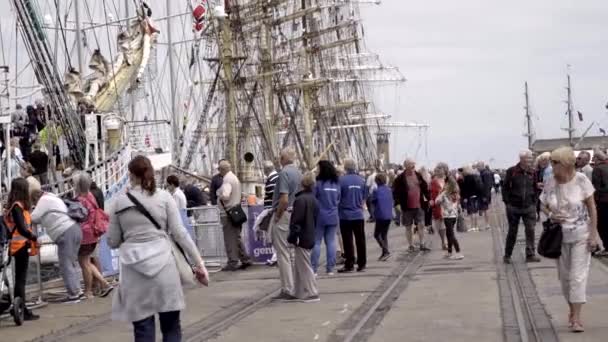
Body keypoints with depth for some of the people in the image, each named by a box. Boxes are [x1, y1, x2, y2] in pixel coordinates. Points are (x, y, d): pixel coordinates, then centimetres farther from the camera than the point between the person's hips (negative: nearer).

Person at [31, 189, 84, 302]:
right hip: (75, 229, 10)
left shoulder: (44, 200, -2)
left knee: (66, 265, -5)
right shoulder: (54, 198, 27)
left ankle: (73, 294, -5)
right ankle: (78, 291, 20)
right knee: (72, 263, 17)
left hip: (66, 234, -10)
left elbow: (34, 218, -5)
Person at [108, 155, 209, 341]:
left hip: (134, 270, 1)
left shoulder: (120, 201, 6)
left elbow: (112, 241, 9)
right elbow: (180, 234, -1)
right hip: (163, 265, 0)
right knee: (171, 327, 11)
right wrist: (199, 262, 3)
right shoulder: (164, 197, 3)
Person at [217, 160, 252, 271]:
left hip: (228, 213, -10)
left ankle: (232, 263, -5)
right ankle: (245, 260, 17)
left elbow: (225, 195, -28)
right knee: (237, 237, 16)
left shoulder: (227, 180, -15)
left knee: (230, 238, -5)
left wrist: (218, 193, -9)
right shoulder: (235, 178, 17)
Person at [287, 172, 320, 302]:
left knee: (304, 266, -4)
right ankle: (300, 292, 24)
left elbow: (297, 221, -21)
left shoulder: (300, 199, -19)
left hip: (301, 238, -10)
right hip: (309, 237, 10)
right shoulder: (313, 199, 11)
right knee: (299, 266, 18)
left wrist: (292, 237, -16)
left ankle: (311, 293, -1)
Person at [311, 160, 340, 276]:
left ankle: (314, 268, -1)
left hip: (320, 216, -5)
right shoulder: (336, 184, 6)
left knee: (316, 242, 1)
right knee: (331, 242, 7)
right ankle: (330, 268, 8)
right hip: (333, 217, 5)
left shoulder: (318, 183, -12)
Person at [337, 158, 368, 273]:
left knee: (348, 241, 2)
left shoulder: (341, 180, -12)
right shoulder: (361, 180, 1)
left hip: (345, 215, -3)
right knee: (360, 240, 9)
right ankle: (362, 264, 13)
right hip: (359, 215, 3)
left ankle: (349, 265, 4)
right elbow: (364, 198, 9)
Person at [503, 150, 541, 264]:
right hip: (514, 207, -2)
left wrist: (534, 202, 4)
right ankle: (507, 256, 18)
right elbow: (505, 188, -3)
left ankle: (530, 254, 3)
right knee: (512, 232, 6)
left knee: (530, 230, -4)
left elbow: (535, 188, 11)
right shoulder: (512, 171, -6)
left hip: (529, 207, 2)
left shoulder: (532, 172, 3)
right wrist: (507, 203, -7)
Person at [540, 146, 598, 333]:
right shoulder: (550, 183, -4)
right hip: (560, 235, 4)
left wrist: (593, 234, -11)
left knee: (578, 276, -6)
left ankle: (576, 317, -4)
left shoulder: (581, 180, -13)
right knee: (564, 276, 11)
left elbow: (592, 207, -8)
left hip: (581, 235, -4)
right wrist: (550, 215, -15)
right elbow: (543, 206, 8)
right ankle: (572, 309, 28)